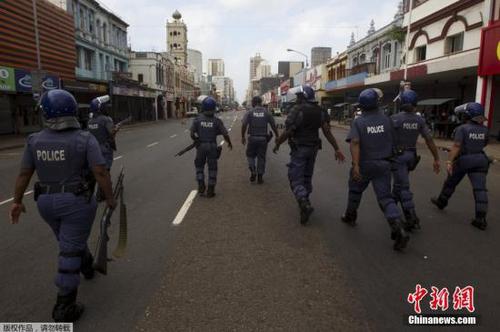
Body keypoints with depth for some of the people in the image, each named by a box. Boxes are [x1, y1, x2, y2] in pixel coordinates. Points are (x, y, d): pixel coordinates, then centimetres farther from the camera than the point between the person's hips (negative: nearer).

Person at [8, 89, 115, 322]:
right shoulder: (84, 139, -14)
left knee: (70, 239, 27)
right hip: (76, 202, -5)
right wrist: (110, 198, -5)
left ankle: (87, 266, 52)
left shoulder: (35, 141, -2)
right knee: (70, 251, 2)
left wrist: (17, 201, 14)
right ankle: (64, 308, 8)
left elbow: (24, 174, 3)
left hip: (46, 203, 5)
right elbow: (101, 172, -18)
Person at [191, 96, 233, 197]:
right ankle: (210, 191, 13)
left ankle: (201, 187, 10)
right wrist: (229, 143, 9)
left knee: (200, 166, 20)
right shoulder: (217, 121, -9)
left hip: (201, 146, 1)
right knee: (212, 168, 11)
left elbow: (192, 134, -7)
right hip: (212, 147, 0)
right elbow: (225, 134, -9)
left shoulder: (197, 119, -7)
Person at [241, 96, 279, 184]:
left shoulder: (249, 113, -1)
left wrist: (243, 137, -2)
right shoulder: (267, 113, 2)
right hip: (263, 138, 1)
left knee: (250, 155, 18)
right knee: (261, 157, 9)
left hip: (252, 138, -1)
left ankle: (253, 173, 4)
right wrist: (277, 136, 10)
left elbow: (244, 125, -10)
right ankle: (260, 177, 12)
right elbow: (273, 126, 1)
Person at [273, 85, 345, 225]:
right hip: (313, 148, 7)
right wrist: (337, 149, -5)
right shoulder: (320, 111, 3)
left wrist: (277, 144, -1)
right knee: (307, 177, 20)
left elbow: (287, 132, -17)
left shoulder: (297, 110, -16)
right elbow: (327, 131, -5)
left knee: (296, 179, -3)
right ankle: (305, 201, 34)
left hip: (299, 149, -6)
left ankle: (305, 205, -21)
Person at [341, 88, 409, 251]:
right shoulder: (386, 119, 0)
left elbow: (355, 143, -22)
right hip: (383, 164, 2)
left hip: (364, 164, -2)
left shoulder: (358, 122, -9)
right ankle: (399, 230, -13)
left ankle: (350, 216, 39)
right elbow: (392, 141, 6)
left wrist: (355, 165, -26)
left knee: (355, 190, 22)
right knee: (385, 197, 1)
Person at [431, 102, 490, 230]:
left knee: (451, 182, 18)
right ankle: (481, 219, -4)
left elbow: (456, 146, -20)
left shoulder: (462, 128, -12)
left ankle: (441, 201, 39)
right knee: (480, 188, -1)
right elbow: (484, 144, 16)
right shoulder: (484, 130, 5)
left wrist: (449, 161, -23)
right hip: (480, 160, 4)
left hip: (463, 160, -4)